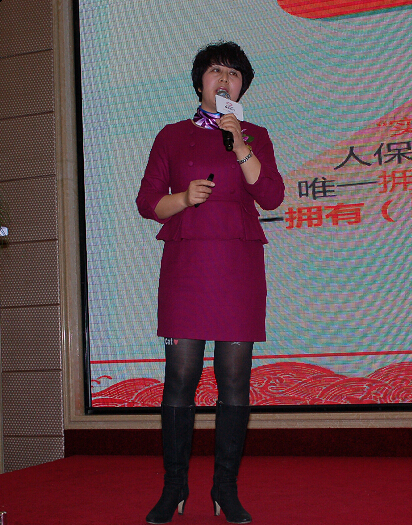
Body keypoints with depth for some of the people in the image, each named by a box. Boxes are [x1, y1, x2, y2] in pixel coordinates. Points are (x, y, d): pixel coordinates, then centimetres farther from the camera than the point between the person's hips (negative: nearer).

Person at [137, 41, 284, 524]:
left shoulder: (255, 135, 15)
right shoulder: (172, 136, 14)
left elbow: (271, 197, 0)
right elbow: (147, 201, 10)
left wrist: (239, 145, -9)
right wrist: (183, 198, -9)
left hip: (239, 265, 1)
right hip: (186, 262, 0)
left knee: (234, 377, -2)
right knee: (181, 374, -4)